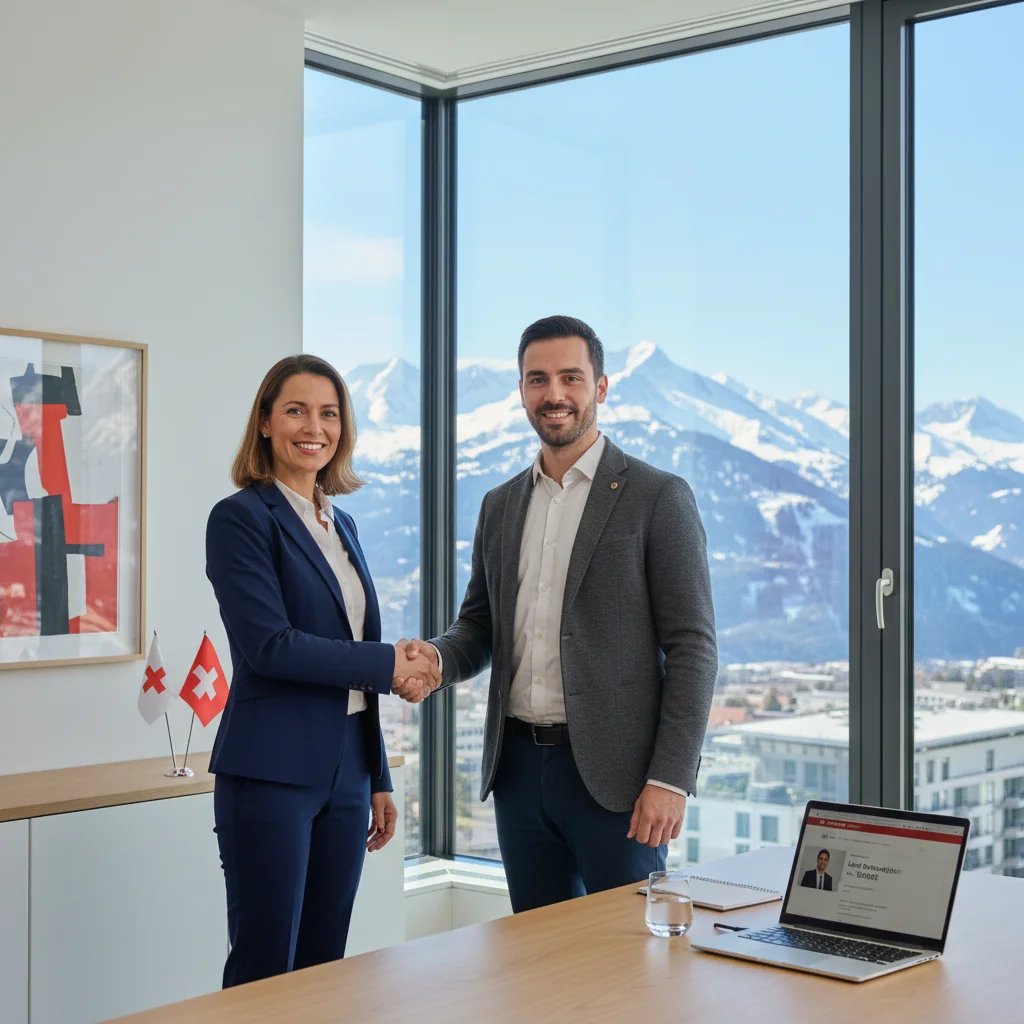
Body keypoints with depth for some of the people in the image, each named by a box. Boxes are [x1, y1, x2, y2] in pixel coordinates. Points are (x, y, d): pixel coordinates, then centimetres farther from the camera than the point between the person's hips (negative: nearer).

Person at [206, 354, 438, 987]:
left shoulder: (342, 525, 14)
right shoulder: (241, 518, -8)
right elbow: (270, 646, -18)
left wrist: (379, 779, 17)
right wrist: (389, 663, -12)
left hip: (345, 771, 7)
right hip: (272, 773, -7)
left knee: (324, 963, 12)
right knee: (264, 970, 0)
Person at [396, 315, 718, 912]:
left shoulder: (658, 498, -5)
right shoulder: (501, 505, 13)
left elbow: (693, 647, -8)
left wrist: (671, 778, -15)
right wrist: (437, 657, -5)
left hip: (614, 773, -5)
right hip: (519, 767, 5)